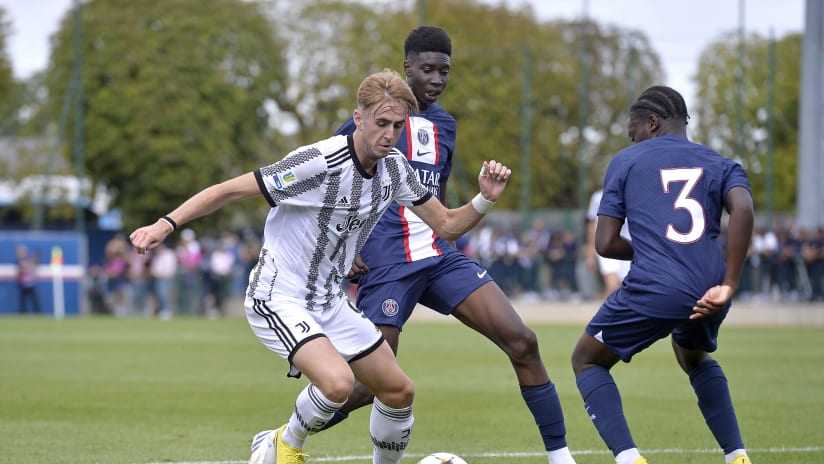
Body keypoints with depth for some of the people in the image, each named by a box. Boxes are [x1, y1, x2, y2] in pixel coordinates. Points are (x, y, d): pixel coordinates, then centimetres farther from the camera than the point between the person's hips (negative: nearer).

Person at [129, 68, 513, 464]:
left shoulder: (394, 168, -1)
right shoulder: (319, 162, -24)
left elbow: (446, 225, 9)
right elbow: (230, 190, -22)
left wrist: (485, 199, -11)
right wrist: (166, 224, -30)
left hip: (330, 303, 8)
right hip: (278, 300, -8)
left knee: (399, 391, 6)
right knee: (338, 382, -30)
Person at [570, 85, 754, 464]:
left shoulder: (626, 161, 11)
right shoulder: (720, 165, 15)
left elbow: (605, 244, 4)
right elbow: (743, 209, -8)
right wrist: (728, 284, -9)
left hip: (652, 291, -4)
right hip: (707, 292, 4)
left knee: (587, 361, 19)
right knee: (695, 359, 37)